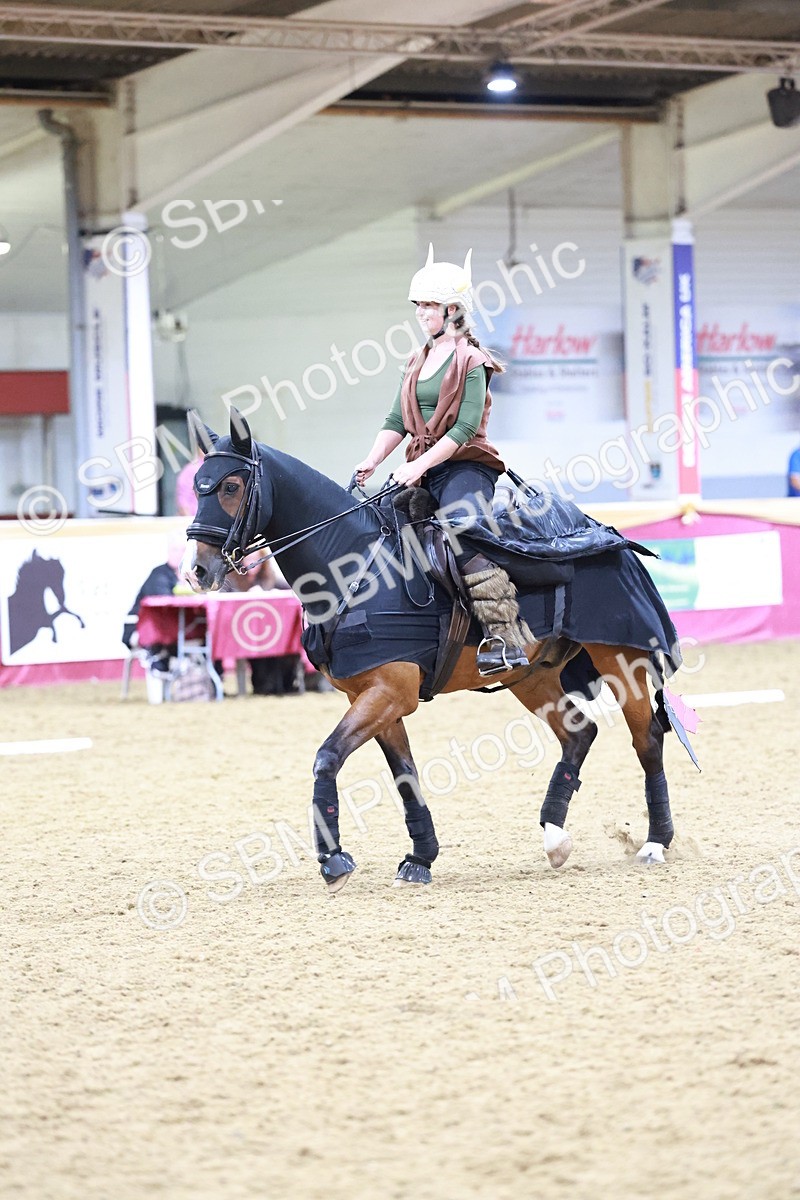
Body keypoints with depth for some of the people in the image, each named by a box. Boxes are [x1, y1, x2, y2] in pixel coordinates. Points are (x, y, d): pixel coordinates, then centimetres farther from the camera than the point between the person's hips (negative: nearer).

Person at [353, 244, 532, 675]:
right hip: (423, 473, 9)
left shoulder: (471, 361, -6)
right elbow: (396, 423, 14)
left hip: (465, 467, -9)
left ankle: (506, 639, -36)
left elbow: (465, 427, -16)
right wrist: (367, 467, -1)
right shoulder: (418, 363, 18)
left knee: (461, 540, -32)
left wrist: (418, 466, -24)